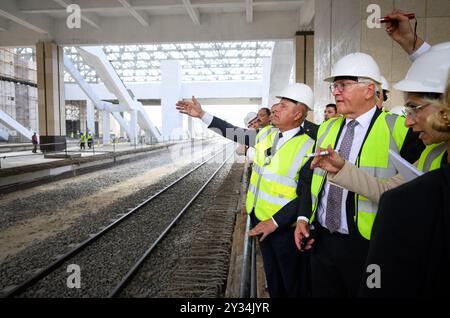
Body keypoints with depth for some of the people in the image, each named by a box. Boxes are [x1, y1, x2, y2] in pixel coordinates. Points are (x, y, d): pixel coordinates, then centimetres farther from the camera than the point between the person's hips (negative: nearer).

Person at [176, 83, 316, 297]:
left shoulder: (308, 148, -19)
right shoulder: (266, 134, 0)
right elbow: (235, 133, 12)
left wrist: (275, 222, -21)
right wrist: (202, 115, 12)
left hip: (285, 227, -6)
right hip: (261, 220, 6)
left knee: (293, 284, 14)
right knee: (272, 280, 23)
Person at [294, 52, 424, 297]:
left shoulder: (400, 130, -11)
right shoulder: (327, 128, 8)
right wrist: (303, 217, 2)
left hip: (365, 247, -5)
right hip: (321, 240, 5)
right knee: (322, 293, 19)